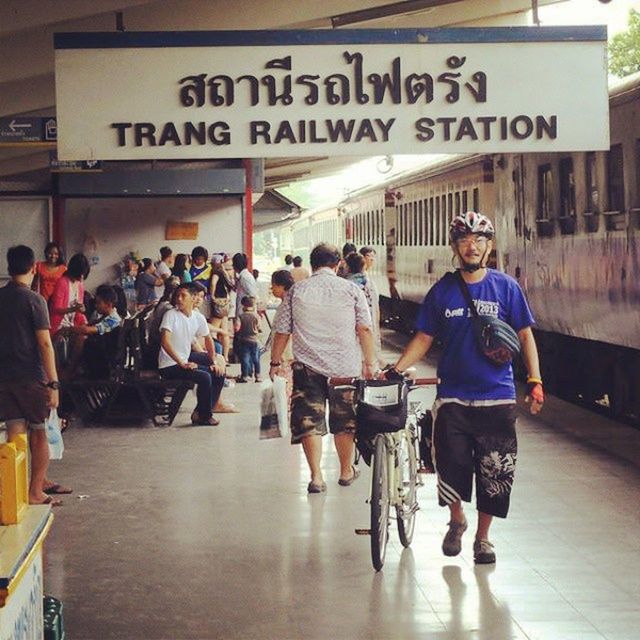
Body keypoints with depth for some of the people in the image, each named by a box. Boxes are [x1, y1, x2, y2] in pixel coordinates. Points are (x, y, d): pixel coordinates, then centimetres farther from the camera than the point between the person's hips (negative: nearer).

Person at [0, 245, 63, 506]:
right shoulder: (34, 300, -12)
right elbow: (45, 344, -16)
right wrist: (53, 383, -14)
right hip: (31, 377, -5)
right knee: (40, 434, 8)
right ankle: (35, 491, 10)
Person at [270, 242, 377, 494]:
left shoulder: (296, 291, 3)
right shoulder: (351, 290, 0)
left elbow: (282, 331, 4)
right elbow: (364, 329, -2)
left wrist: (275, 362, 15)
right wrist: (369, 362, 5)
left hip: (308, 367, 0)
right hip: (345, 367, 0)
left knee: (309, 421, 2)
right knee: (344, 421, 14)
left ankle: (316, 477, -5)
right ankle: (346, 471, 27)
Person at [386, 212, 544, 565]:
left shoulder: (506, 287, 1)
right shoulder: (442, 291, 4)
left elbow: (525, 336, 4)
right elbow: (424, 338, 9)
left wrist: (534, 380, -6)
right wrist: (394, 370, -3)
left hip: (497, 399, -1)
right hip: (452, 398, 1)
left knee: (494, 474, 3)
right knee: (451, 468, 0)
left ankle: (483, 537, 21)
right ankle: (456, 521, 29)